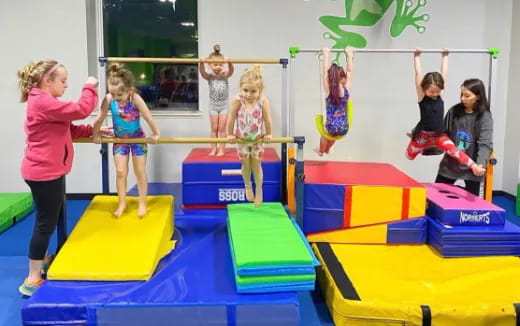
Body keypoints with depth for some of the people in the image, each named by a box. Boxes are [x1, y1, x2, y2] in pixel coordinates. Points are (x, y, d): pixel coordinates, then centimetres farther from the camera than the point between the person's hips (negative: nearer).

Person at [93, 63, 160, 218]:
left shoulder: (135, 99, -27)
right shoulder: (109, 99, -19)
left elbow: (148, 117, -21)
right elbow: (100, 118, -8)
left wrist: (156, 134, -15)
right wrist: (96, 134, 2)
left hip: (137, 138, -2)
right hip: (120, 140, 2)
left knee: (140, 172, 7)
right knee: (120, 172, 3)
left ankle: (142, 204, 18)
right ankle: (122, 203, 18)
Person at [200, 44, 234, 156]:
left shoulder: (225, 75, -6)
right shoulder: (209, 76, -6)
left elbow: (231, 70, -26)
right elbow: (202, 72, -26)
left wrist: (229, 62, -48)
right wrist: (202, 63, -47)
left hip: (224, 104, -1)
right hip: (213, 105, 1)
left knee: (222, 128, 2)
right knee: (214, 128, 8)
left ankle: (222, 149, 8)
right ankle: (214, 149, 16)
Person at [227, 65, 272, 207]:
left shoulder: (263, 101, -30)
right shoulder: (237, 101, -30)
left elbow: (267, 120, -18)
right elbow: (231, 119, -17)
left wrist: (268, 134, -8)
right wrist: (230, 134, -7)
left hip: (257, 138, -1)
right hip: (242, 138, 1)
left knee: (256, 165, 12)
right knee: (245, 164, 17)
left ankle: (259, 190, 32)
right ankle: (248, 187, 43)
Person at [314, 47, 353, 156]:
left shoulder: (328, 90, -12)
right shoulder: (346, 90, -7)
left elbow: (325, 72, -5)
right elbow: (349, 71, 3)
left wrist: (326, 54, 4)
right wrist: (349, 54, 12)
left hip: (332, 127, -2)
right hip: (344, 128, 2)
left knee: (325, 133, 35)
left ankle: (321, 151, 58)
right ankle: (327, 149, 63)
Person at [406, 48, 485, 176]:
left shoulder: (439, 95, -4)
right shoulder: (422, 97, -14)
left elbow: (444, 73, -1)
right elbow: (418, 74, -16)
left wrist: (445, 56, 3)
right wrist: (417, 57, -14)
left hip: (439, 135, 1)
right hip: (423, 135, -1)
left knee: (453, 150, -22)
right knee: (410, 156, 15)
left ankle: (473, 166, -32)